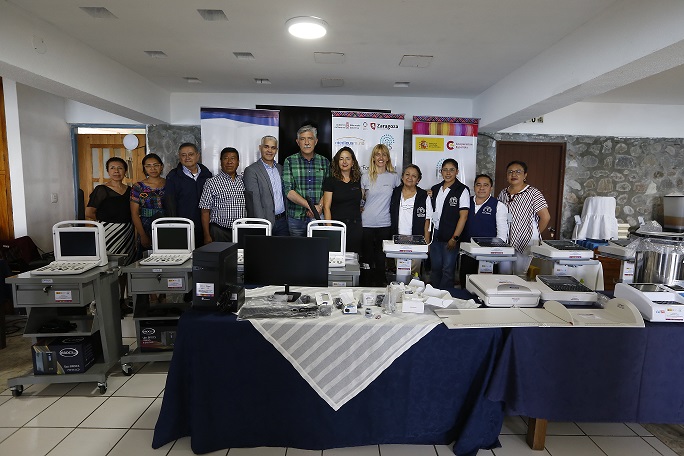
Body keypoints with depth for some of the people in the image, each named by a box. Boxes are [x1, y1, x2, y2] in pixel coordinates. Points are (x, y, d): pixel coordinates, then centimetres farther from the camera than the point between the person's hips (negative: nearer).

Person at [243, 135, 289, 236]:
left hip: (282, 220, 5)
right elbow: (254, 201, -12)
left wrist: (288, 218, 7)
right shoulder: (251, 170, -6)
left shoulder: (281, 169, 13)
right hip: (266, 221, -5)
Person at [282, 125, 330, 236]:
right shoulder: (289, 161, 0)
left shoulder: (324, 162, 8)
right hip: (296, 217, -1)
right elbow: (288, 191, -8)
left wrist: (319, 206, -14)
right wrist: (311, 206, -17)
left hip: (318, 217, 2)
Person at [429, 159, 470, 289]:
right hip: (435, 235, 5)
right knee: (435, 268, 12)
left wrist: (455, 238, -13)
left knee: (448, 270, 2)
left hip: (450, 237, -5)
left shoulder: (462, 190, -5)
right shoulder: (435, 189, 10)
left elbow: (463, 216, -10)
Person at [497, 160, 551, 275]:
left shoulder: (533, 193, -8)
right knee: (503, 273, 9)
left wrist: (535, 234, -1)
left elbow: (545, 217, -10)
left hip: (525, 241, -5)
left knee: (519, 274, 2)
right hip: (505, 240, 5)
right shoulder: (503, 193, 8)